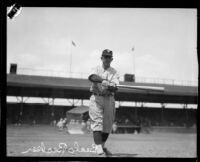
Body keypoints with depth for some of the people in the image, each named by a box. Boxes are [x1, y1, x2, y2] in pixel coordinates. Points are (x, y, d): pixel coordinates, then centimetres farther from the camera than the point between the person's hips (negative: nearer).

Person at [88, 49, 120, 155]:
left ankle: (103, 145, 22)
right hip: (96, 98, -2)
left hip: (109, 99, 2)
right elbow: (91, 77, -18)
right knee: (97, 122, -14)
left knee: (108, 124, 5)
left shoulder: (114, 72, 10)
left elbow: (115, 88, -5)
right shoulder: (96, 69, 8)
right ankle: (98, 146, -20)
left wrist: (109, 86, -28)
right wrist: (103, 80, -34)